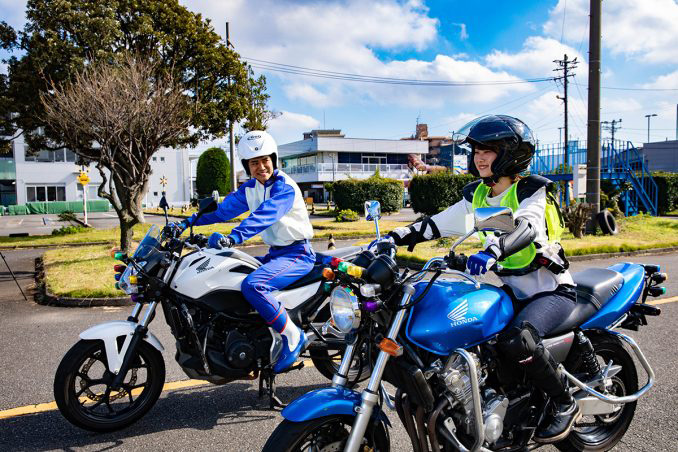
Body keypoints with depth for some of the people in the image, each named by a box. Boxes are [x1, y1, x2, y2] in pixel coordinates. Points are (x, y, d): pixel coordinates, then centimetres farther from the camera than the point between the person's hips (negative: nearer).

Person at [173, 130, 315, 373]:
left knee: (252, 285, -30)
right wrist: (188, 222, -3)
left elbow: (264, 215, -33)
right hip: (275, 252, 9)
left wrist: (234, 237, -46)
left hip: (298, 253, -9)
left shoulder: (285, 187, -17)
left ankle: (293, 337, -15)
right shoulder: (249, 188, 10)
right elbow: (224, 208, 7)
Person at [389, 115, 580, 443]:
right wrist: (392, 238, -13)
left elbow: (526, 228, -35)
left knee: (516, 341, -31)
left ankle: (564, 403, -4)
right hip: (513, 291, 7)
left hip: (553, 290, -7)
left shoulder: (531, 190, -13)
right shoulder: (477, 196, 6)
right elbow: (436, 224, 0)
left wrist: (493, 250, -55)